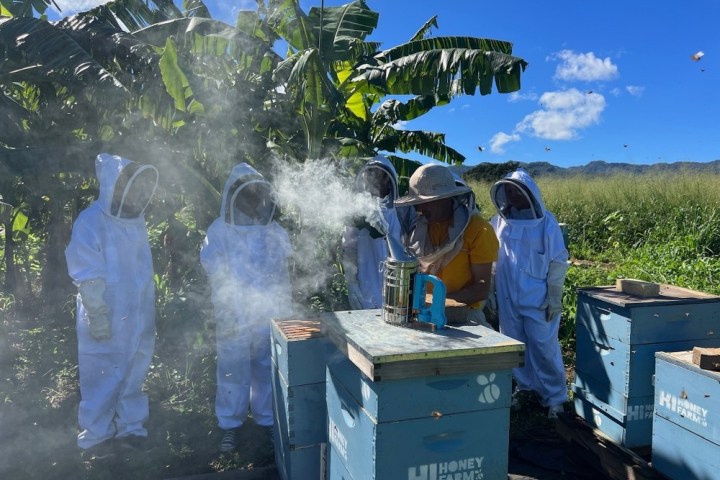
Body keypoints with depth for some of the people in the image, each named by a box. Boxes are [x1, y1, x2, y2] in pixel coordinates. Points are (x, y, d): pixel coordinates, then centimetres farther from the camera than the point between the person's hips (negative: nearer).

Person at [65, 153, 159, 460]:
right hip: (107, 324, -6)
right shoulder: (90, 223, -14)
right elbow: (88, 278, -15)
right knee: (102, 380, 7)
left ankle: (130, 428, 31)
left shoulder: (136, 221, 6)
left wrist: (150, 312, 14)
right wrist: (99, 318, -16)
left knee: (133, 377, 16)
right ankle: (96, 438, 23)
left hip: (139, 320, 6)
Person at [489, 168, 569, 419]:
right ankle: (523, 388, 31)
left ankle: (554, 397, 17)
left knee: (544, 349, 2)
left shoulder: (546, 223, -6)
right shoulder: (499, 221, 3)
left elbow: (558, 262, -5)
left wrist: (555, 298, -9)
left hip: (538, 300, -4)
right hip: (508, 300, 4)